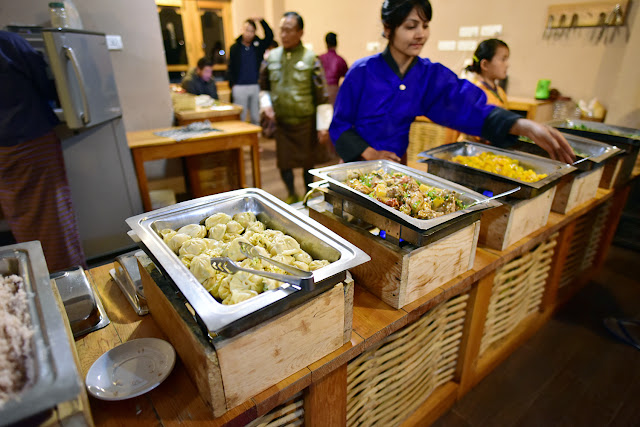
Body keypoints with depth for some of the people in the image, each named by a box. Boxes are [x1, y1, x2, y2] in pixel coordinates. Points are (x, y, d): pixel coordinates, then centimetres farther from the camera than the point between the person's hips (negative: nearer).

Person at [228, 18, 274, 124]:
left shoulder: (258, 45, 9)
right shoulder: (234, 48, 5)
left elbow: (270, 36, -5)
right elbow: (230, 69, 3)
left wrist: (261, 21, -11)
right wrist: (232, 85, -6)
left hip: (256, 86, 2)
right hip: (240, 87, -1)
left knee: (256, 117, 7)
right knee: (240, 117, 2)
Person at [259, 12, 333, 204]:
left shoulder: (310, 58, -8)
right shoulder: (272, 57, 4)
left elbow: (322, 95, -9)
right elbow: (264, 85, 18)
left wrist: (323, 126, -12)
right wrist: (266, 103, -1)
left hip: (305, 122, -3)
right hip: (281, 122, 3)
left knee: (308, 162, 9)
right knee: (283, 163, 7)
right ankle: (291, 195, 31)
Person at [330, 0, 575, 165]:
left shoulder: (431, 75, -4)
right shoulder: (362, 72, -13)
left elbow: (468, 107, -16)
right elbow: (340, 124, -8)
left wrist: (524, 126, -30)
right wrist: (369, 153, -22)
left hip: (396, 166, 3)